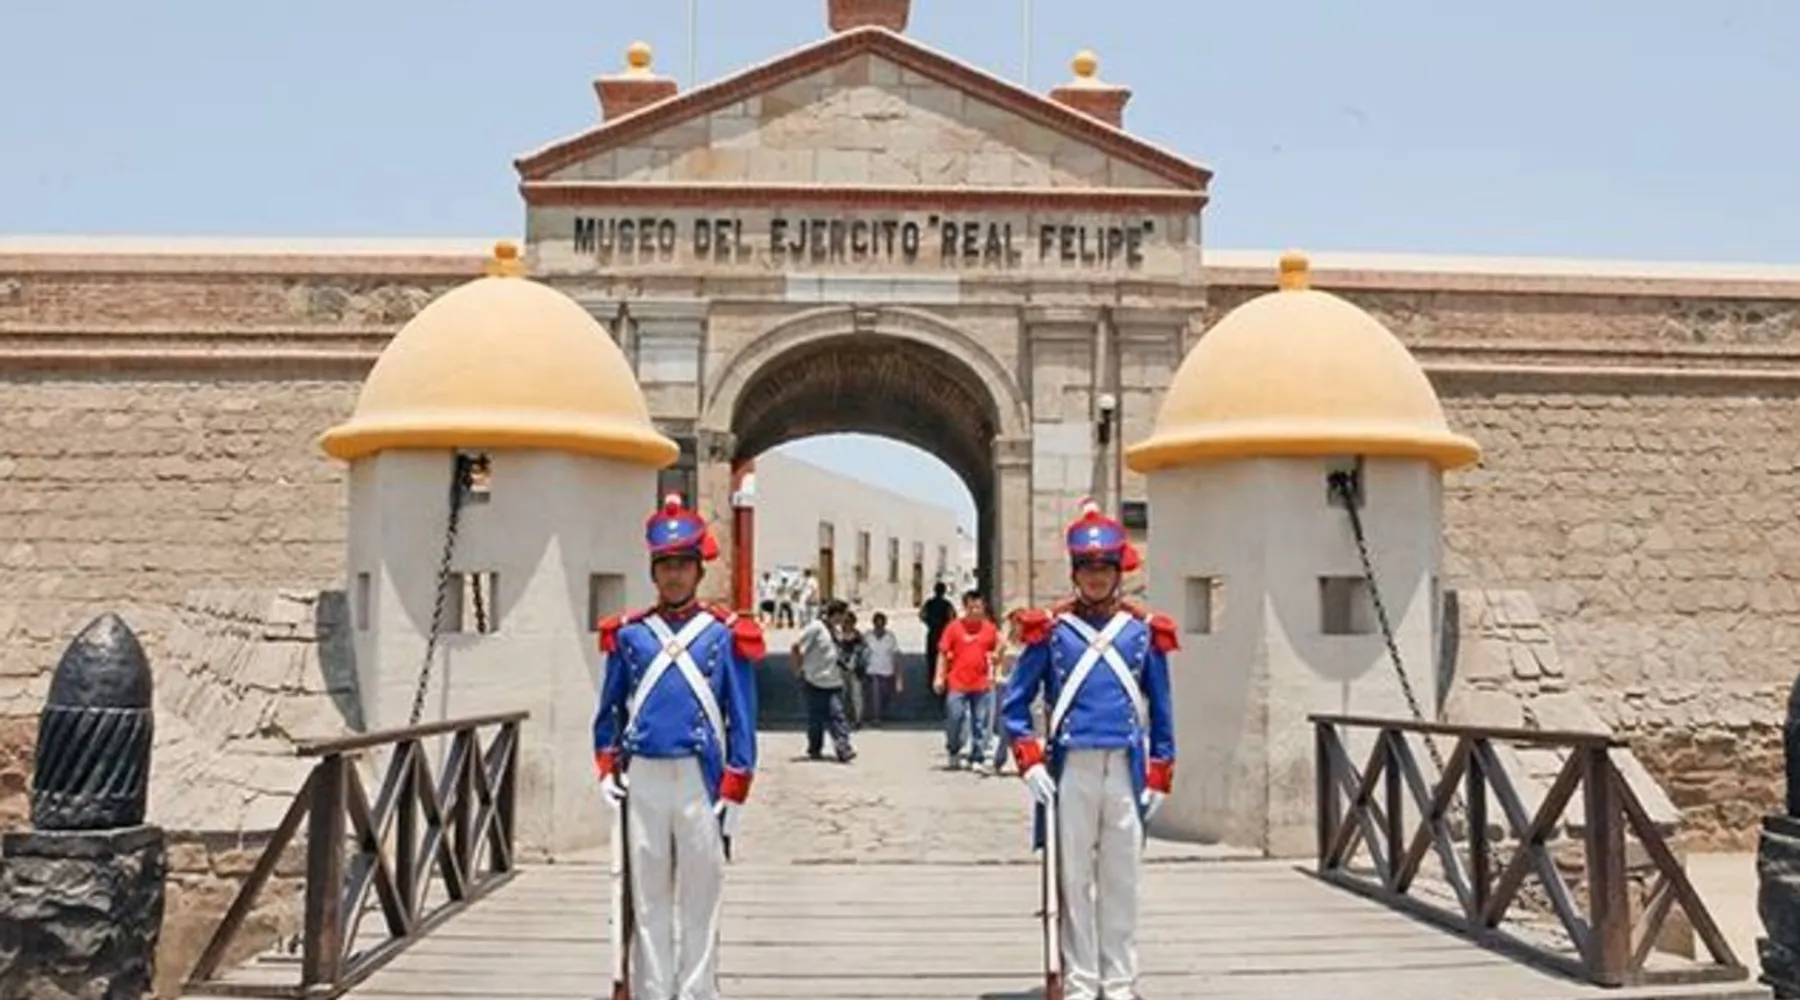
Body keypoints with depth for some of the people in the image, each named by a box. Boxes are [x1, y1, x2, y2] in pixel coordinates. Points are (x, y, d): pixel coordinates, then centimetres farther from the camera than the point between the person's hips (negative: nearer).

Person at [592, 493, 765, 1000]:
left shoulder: (726, 635, 1)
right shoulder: (628, 634, 7)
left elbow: (742, 720, 1)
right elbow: (610, 710, 15)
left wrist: (733, 797, -3)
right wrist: (607, 769, 2)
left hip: (701, 780, -2)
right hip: (642, 780, 2)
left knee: (700, 901, 6)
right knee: (648, 901, 10)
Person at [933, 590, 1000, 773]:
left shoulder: (989, 628, 4)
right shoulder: (954, 627, -2)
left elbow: (997, 648, 20)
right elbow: (943, 653, 0)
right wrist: (939, 677, -6)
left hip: (981, 684, 2)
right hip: (957, 684, -2)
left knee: (980, 724, 4)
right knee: (954, 720, 2)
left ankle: (978, 759, 12)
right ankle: (954, 752, 26)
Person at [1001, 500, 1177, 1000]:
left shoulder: (1144, 630, 6)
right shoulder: (1050, 629, 1)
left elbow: (1160, 708, 10)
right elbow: (1015, 701, 4)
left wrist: (1159, 776, 5)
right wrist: (1029, 760, -7)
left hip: (1125, 768, 1)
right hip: (1070, 770, -1)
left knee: (1121, 880, 8)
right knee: (1075, 879, 4)